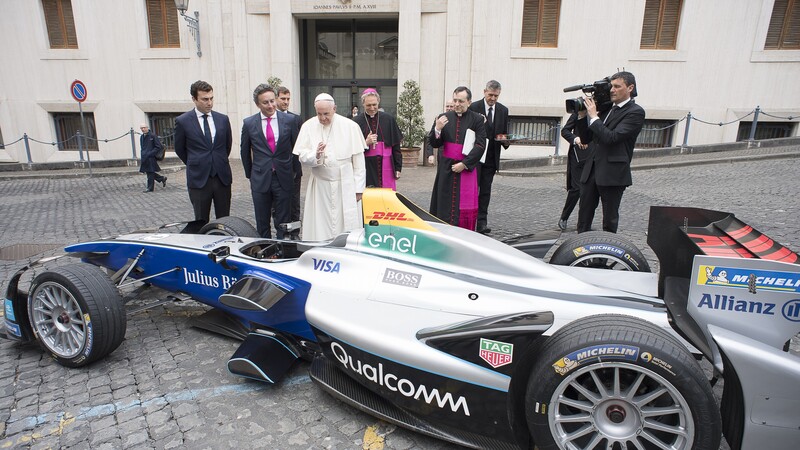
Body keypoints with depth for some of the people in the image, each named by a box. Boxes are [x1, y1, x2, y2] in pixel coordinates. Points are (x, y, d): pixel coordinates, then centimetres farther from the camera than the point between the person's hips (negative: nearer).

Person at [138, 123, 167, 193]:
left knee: (150, 172, -4)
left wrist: (150, 153, -15)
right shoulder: (141, 137, 13)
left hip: (151, 157, -8)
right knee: (148, 172, 9)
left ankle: (150, 188, 3)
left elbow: (159, 147, -12)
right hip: (144, 158, 8)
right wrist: (143, 155, 10)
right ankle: (162, 178, 26)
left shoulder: (153, 136, -9)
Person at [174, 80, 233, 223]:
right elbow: (179, 149, 9)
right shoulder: (182, 121, -3)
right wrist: (195, 165, 14)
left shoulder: (223, 119, 5)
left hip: (222, 177, 2)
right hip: (199, 179, -2)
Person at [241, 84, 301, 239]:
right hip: (260, 179, 1)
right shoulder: (249, 123, 1)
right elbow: (245, 151, 12)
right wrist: (250, 174, 15)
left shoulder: (290, 120, -1)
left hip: (283, 179, -1)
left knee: (283, 223, 6)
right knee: (262, 224, 10)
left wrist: (294, 171, 10)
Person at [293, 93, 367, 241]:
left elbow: (358, 159, -2)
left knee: (347, 227, 1)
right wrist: (315, 156, -24)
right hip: (320, 185, 2)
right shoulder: (308, 126, 0)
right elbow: (302, 156, -1)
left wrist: (358, 188, -3)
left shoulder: (350, 126, -4)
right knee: (319, 227, 3)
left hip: (346, 185, -1)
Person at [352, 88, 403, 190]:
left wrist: (398, 167, 4)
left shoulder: (388, 120, 6)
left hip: (386, 167, 1)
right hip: (366, 169, -1)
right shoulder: (357, 122, 2)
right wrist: (366, 143, -15)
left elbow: (396, 146, 8)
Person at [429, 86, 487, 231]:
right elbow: (434, 144, 4)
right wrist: (437, 129, -15)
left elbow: (480, 145, -5)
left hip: (467, 169, -2)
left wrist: (464, 164, -11)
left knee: (465, 207, 1)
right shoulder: (444, 117, 6)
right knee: (445, 204, 4)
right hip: (446, 169, 2)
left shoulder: (477, 119, -1)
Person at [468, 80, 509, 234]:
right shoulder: (473, 108, -4)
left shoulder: (503, 110, 9)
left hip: (491, 157, 4)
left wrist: (505, 141, -7)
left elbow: (505, 132, 13)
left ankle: (482, 222, 9)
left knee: (486, 190, 5)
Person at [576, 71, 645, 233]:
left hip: (613, 174, -6)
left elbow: (612, 137, -19)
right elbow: (586, 138, 14)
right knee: (583, 217, 9)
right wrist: (582, 115, 1)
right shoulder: (607, 109, 15)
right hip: (591, 171, 7)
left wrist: (593, 116, -12)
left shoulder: (635, 112, -6)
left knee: (609, 221, 6)